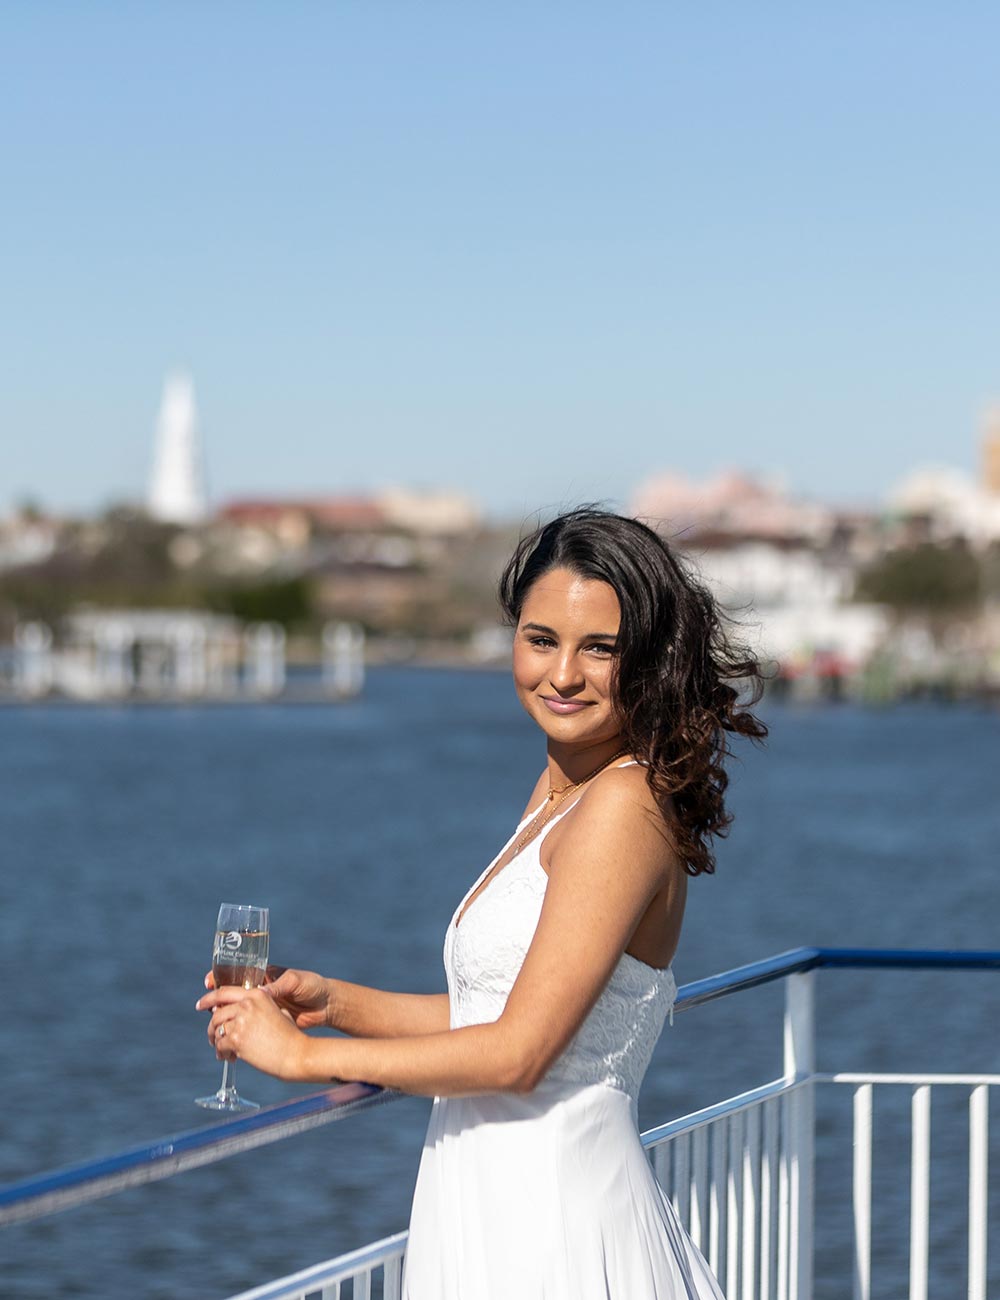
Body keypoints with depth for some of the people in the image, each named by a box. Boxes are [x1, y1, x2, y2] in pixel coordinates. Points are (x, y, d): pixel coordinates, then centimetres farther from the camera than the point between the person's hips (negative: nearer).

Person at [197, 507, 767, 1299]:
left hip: (553, 1219, -8)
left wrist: (303, 1054, -10)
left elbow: (518, 1053, -18)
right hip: (496, 1201, 8)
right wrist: (335, 1002, 9)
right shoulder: (561, 790, 13)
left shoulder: (624, 807, -15)